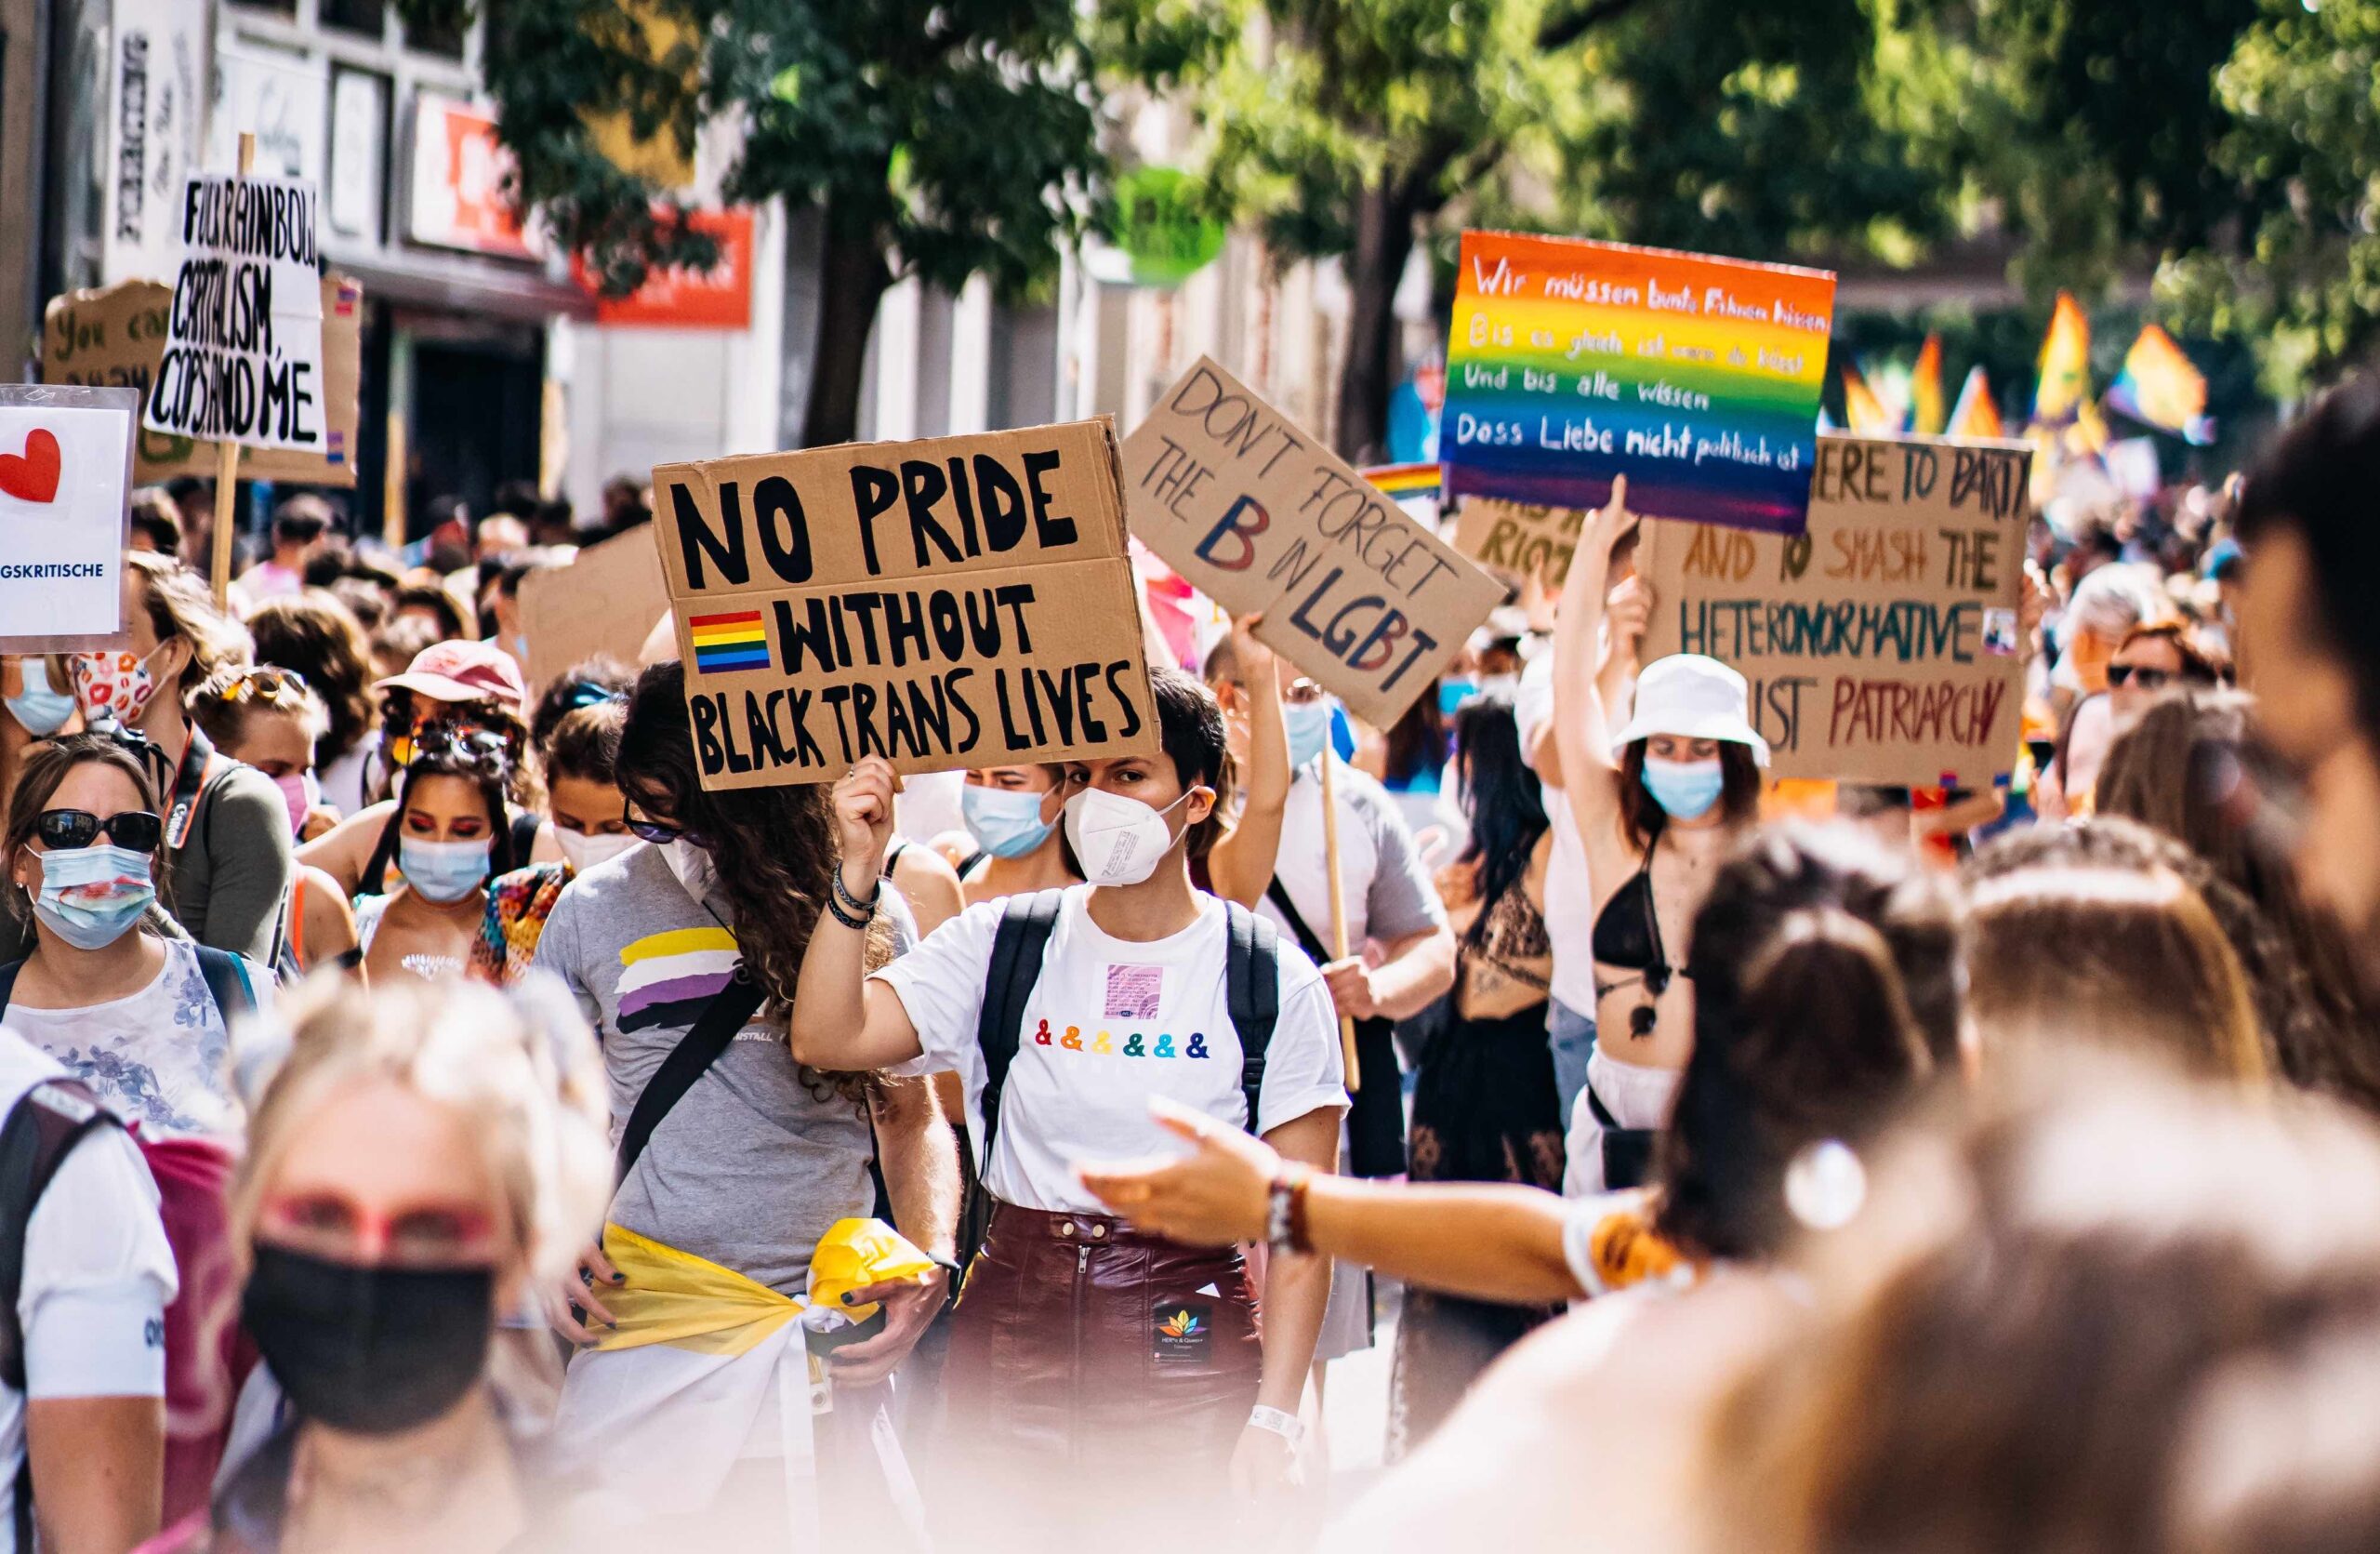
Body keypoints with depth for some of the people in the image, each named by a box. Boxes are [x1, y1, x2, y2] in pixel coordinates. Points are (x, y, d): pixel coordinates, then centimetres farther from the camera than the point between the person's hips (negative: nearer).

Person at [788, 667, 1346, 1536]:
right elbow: (826, 1036, -5)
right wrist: (859, 870, -14)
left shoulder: (1275, 984, -1)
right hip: (1013, 1328, 2)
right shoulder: (999, 946, 5)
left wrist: (1274, 1417, -8)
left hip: (1185, 1344, -2)